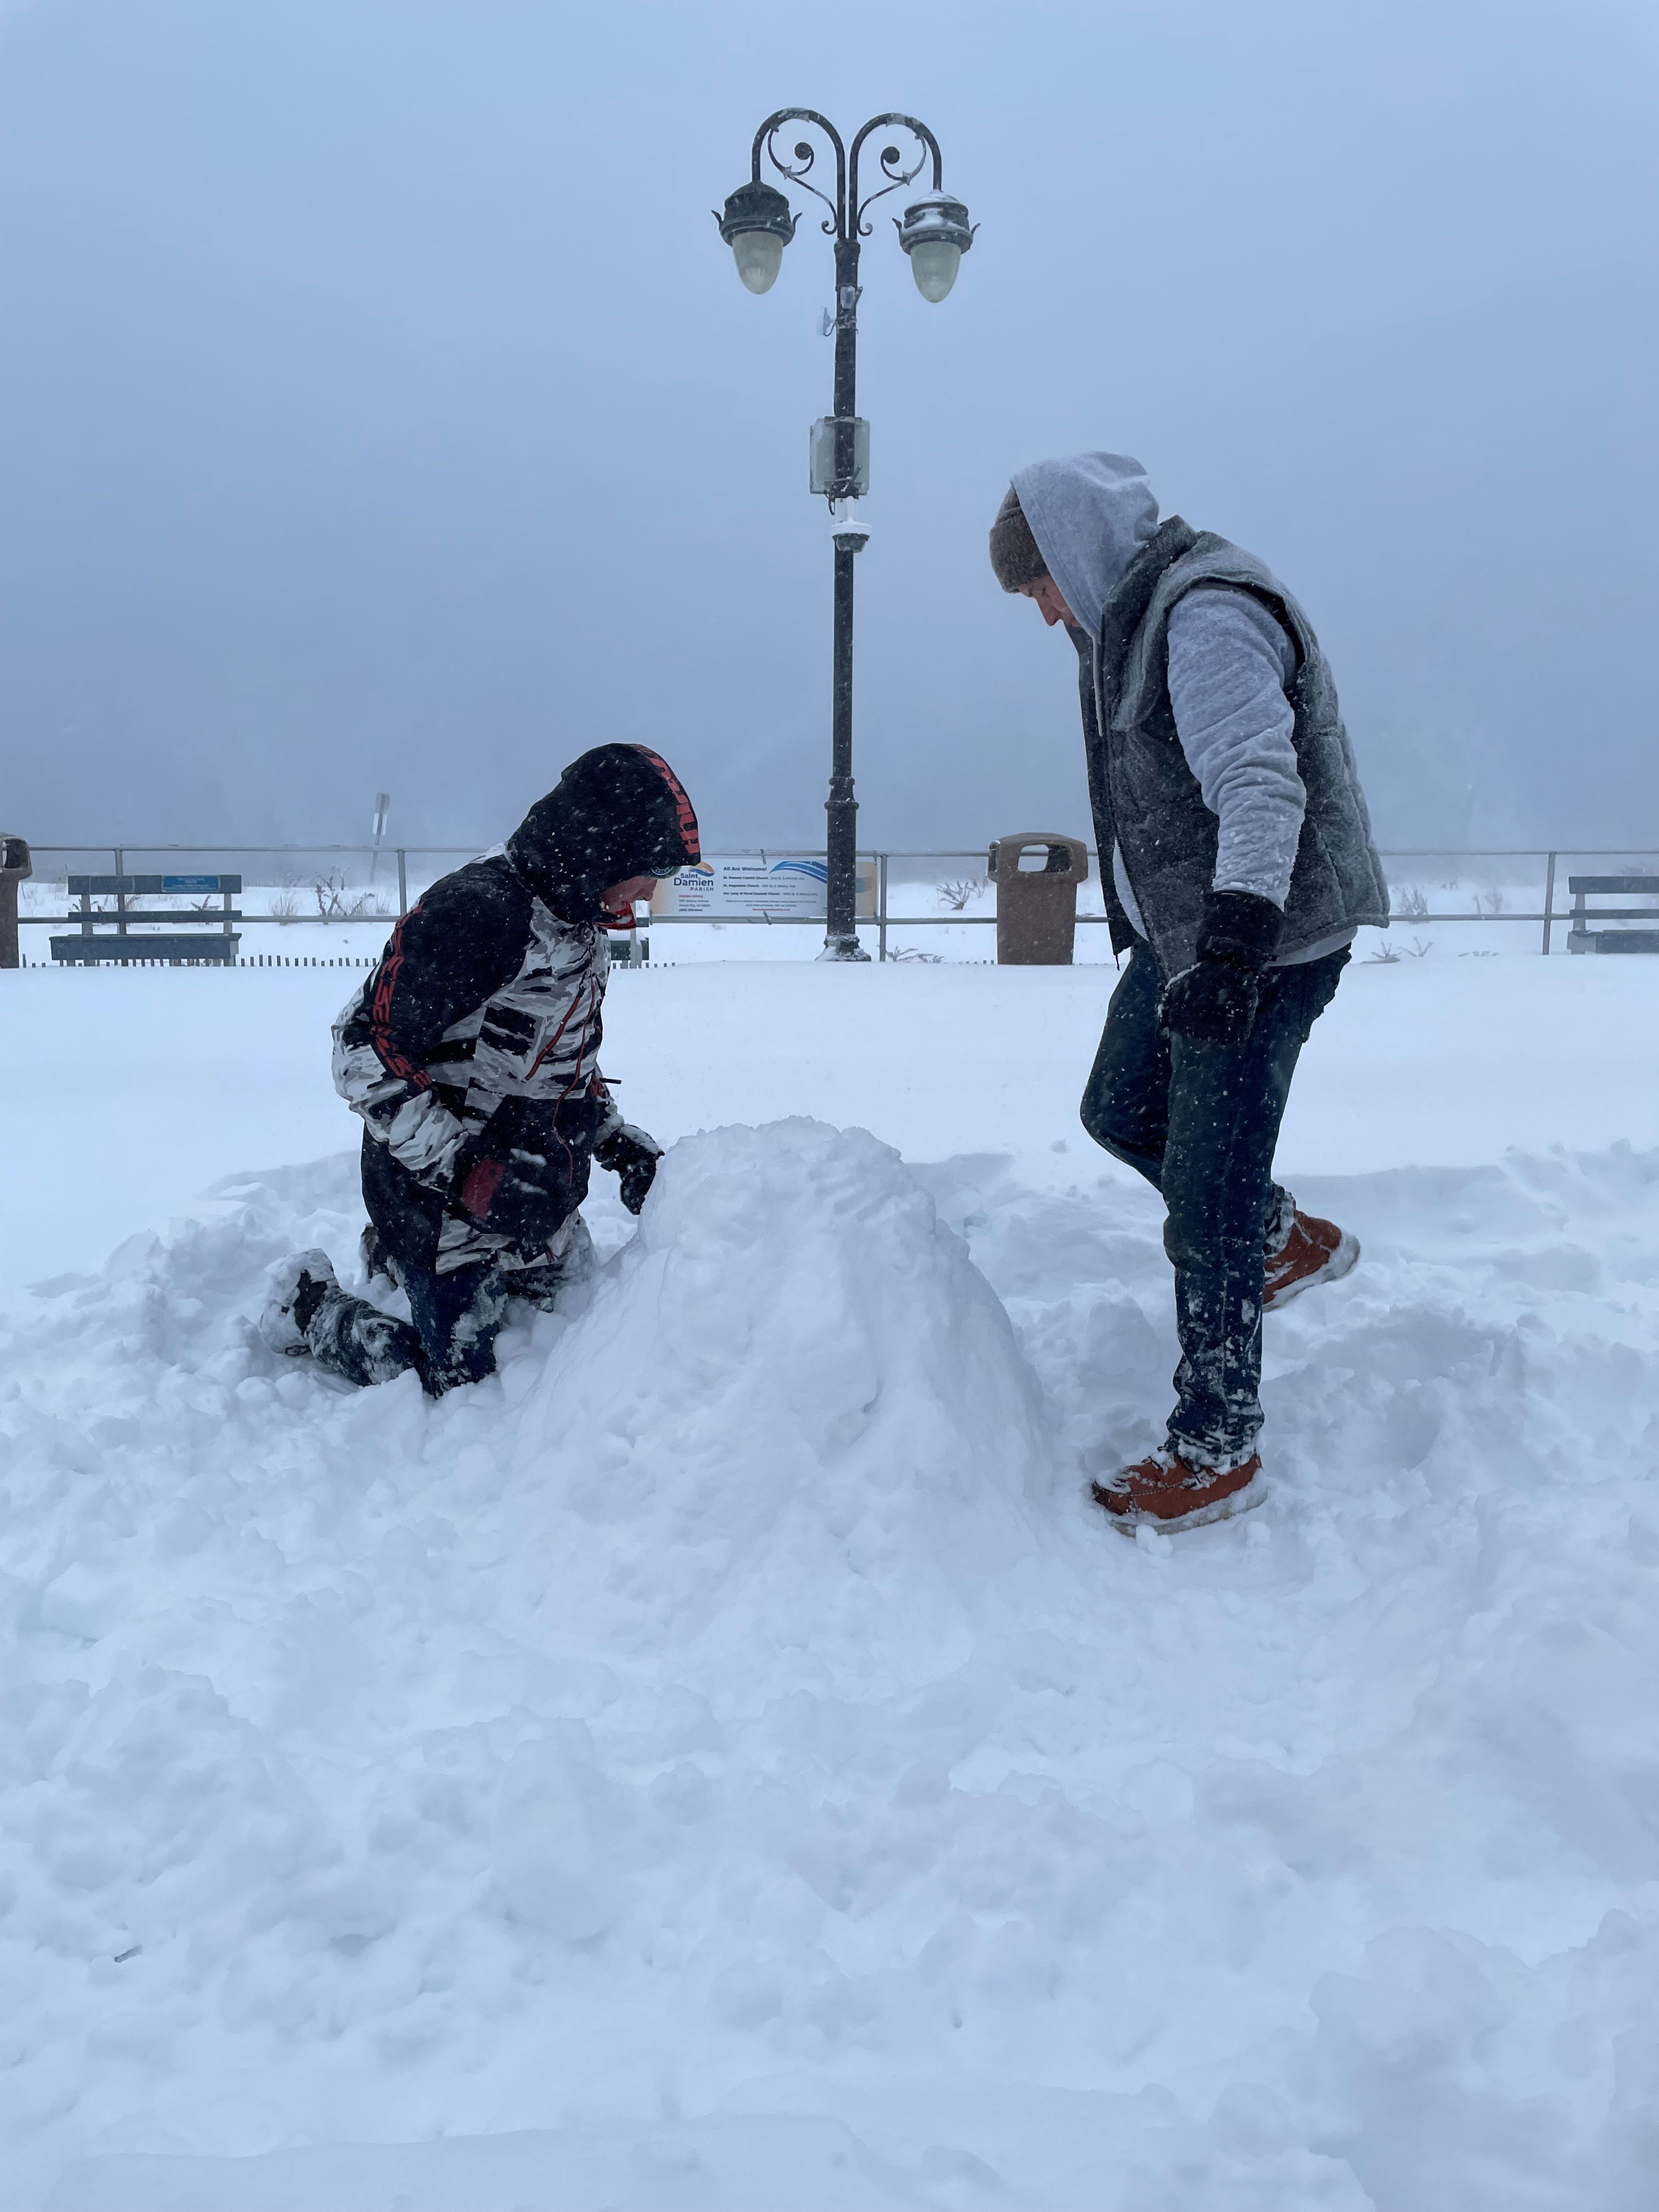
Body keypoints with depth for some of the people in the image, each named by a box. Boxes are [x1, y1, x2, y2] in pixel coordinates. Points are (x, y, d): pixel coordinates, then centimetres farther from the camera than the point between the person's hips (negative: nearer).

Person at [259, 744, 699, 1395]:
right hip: (440, 1197, -9)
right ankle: (309, 1309, 19)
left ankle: (396, 1263, 34)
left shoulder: (581, 925, 7)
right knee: (464, 1388, -4)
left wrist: (621, 1143, 9)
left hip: (540, 1200, 9)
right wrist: (464, 1168, -29)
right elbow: (366, 1055, -25)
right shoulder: (471, 915, -25)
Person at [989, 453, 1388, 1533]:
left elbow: (1261, 788, -31)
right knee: (1120, 1111, 22)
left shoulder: (1208, 616, -20)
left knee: (1207, 1191, -6)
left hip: (1266, 942, -11)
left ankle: (1217, 1451, 9)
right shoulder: (1133, 613, 12)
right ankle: (1293, 1241, 41)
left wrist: (1233, 946, -39)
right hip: (1185, 935, 11)